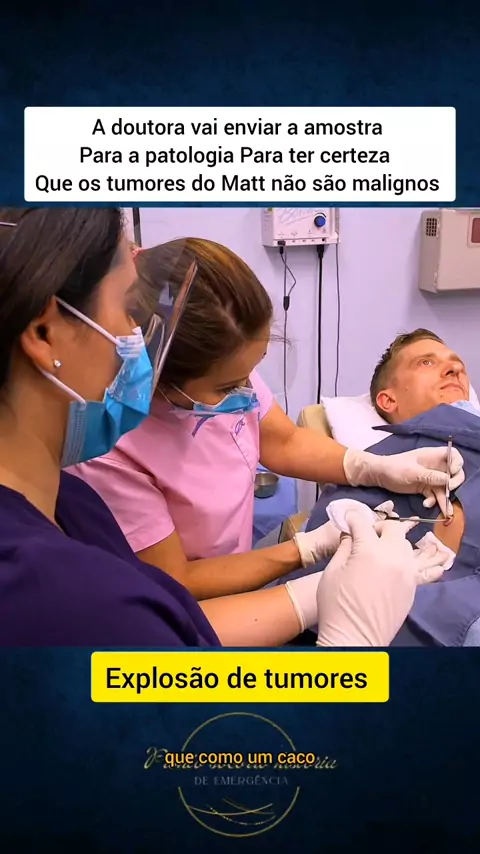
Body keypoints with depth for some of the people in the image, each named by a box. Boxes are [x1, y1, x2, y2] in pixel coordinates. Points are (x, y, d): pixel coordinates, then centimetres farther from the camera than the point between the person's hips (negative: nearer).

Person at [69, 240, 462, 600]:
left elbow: (284, 443, 2)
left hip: (234, 583, 5)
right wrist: (315, 548, -22)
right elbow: (175, 585, -19)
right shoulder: (107, 451, -32)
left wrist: (380, 469, -12)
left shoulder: (218, 364, -16)